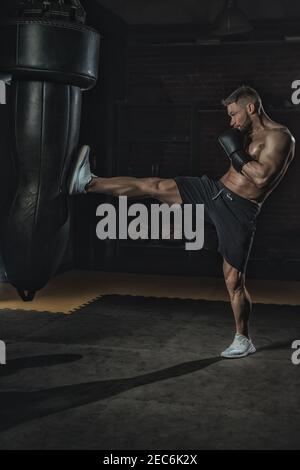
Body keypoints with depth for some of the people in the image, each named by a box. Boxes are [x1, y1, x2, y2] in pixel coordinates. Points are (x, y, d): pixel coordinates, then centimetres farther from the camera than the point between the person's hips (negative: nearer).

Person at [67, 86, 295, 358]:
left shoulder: (280, 137, -10)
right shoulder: (250, 135, 16)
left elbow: (262, 177, -23)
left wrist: (236, 152, -16)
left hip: (239, 211, -7)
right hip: (215, 191, 7)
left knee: (234, 279, -1)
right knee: (155, 186, -4)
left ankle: (244, 340, 17)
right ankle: (88, 183, -1)